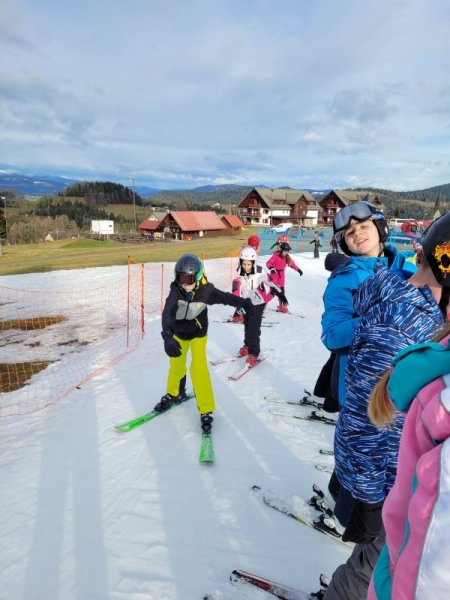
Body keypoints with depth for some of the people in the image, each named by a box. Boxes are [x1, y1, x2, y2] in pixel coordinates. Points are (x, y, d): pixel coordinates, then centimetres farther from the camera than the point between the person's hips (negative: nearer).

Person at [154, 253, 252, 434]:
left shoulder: (206, 291, -27)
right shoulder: (176, 291, -28)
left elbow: (225, 297, -9)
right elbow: (168, 313, -43)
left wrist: (244, 303, 3)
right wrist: (167, 336, -59)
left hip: (198, 333, -2)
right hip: (178, 333, 2)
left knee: (199, 368, -15)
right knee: (176, 365, 17)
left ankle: (206, 409, -2)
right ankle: (174, 394, 47)